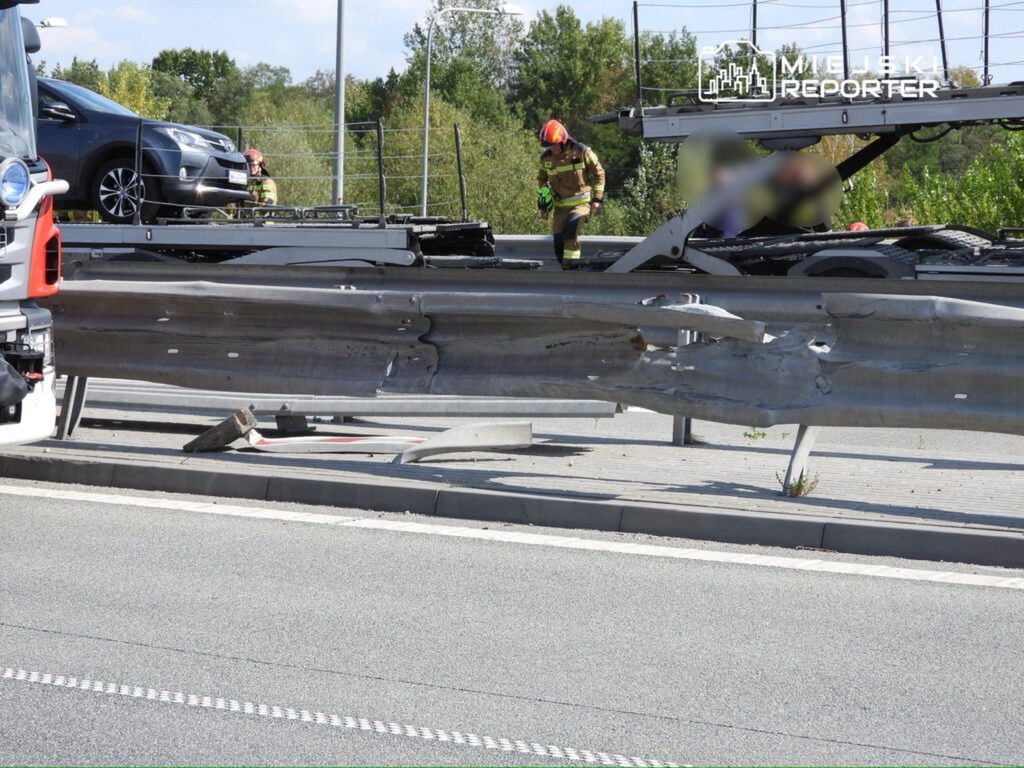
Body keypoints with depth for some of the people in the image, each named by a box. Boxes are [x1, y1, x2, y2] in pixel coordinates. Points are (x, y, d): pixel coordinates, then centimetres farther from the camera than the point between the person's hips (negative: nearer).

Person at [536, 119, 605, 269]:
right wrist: (543, 205, 12)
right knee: (559, 243, -5)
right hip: (560, 205, 4)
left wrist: (597, 199, -5)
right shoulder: (546, 158, 1)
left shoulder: (581, 152, -11)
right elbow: (542, 180, 19)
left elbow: (599, 173, -1)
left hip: (582, 202, -4)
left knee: (571, 224, -33)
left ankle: (572, 260, -26)